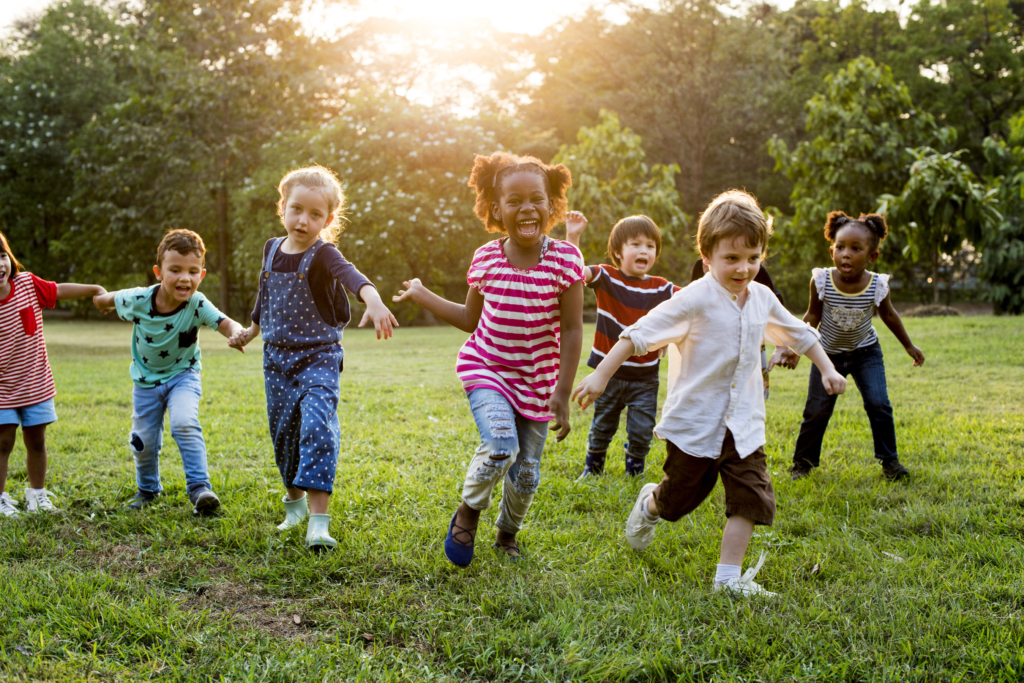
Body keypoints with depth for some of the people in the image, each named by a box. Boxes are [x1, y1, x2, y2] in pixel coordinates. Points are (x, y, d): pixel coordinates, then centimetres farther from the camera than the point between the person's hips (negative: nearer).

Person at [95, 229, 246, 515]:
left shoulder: (197, 305, -28)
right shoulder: (138, 300, -23)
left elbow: (225, 323, -45)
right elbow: (110, 299, -1)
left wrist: (238, 332, -66)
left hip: (183, 374, -2)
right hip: (146, 379, 2)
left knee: (184, 424, -27)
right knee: (144, 440, 11)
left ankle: (199, 487, -18)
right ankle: (147, 489, 38)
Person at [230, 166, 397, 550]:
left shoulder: (323, 255, -15)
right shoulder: (272, 250, 4)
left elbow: (351, 275, -38)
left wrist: (374, 302, -59)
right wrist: (252, 331, 36)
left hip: (318, 357, -5)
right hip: (277, 359, 6)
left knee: (318, 427, -21)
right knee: (283, 432, 12)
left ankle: (318, 521, -23)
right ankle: (295, 503, 34)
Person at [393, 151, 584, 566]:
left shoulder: (564, 259, -12)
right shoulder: (486, 259, -5)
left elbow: (572, 330, -10)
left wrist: (563, 392, -14)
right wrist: (421, 295, 11)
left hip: (537, 381, 0)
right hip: (486, 369, 0)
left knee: (526, 471, 8)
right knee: (501, 446, -25)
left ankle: (507, 533, 38)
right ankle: (468, 511, 5)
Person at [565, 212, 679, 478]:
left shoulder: (661, 288, -1)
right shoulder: (606, 278, -8)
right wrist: (573, 237, -35)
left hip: (645, 376, 1)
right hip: (609, 371, -1)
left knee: (641, 431, 5)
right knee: (602, 426, 16)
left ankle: (635, 473, 27)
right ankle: (592, 468, 37)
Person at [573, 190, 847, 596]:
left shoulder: (762, 299, 3)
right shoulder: (696, 299, -17)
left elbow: (799, 334, 21)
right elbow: (640, 334, -19)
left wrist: (827, 370, 18)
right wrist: (601, 375, -23)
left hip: (743, 425, 5)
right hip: (694, 421, -5)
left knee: (752, 498, -6)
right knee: (680, 497, 12)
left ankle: (728, 578, 4)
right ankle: (648, 505, 47)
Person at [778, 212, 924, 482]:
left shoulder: (877, 286, -20)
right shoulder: (821, 281, -22)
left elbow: (888, 315, 0)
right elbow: (812, 316, -6)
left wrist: (909, 346, 11)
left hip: (865, 353, 0)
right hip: (829, 354, 0)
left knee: (878, 404, -12)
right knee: (816, 410, 0)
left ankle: (889, 459, 8)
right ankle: (803, 460, 21)